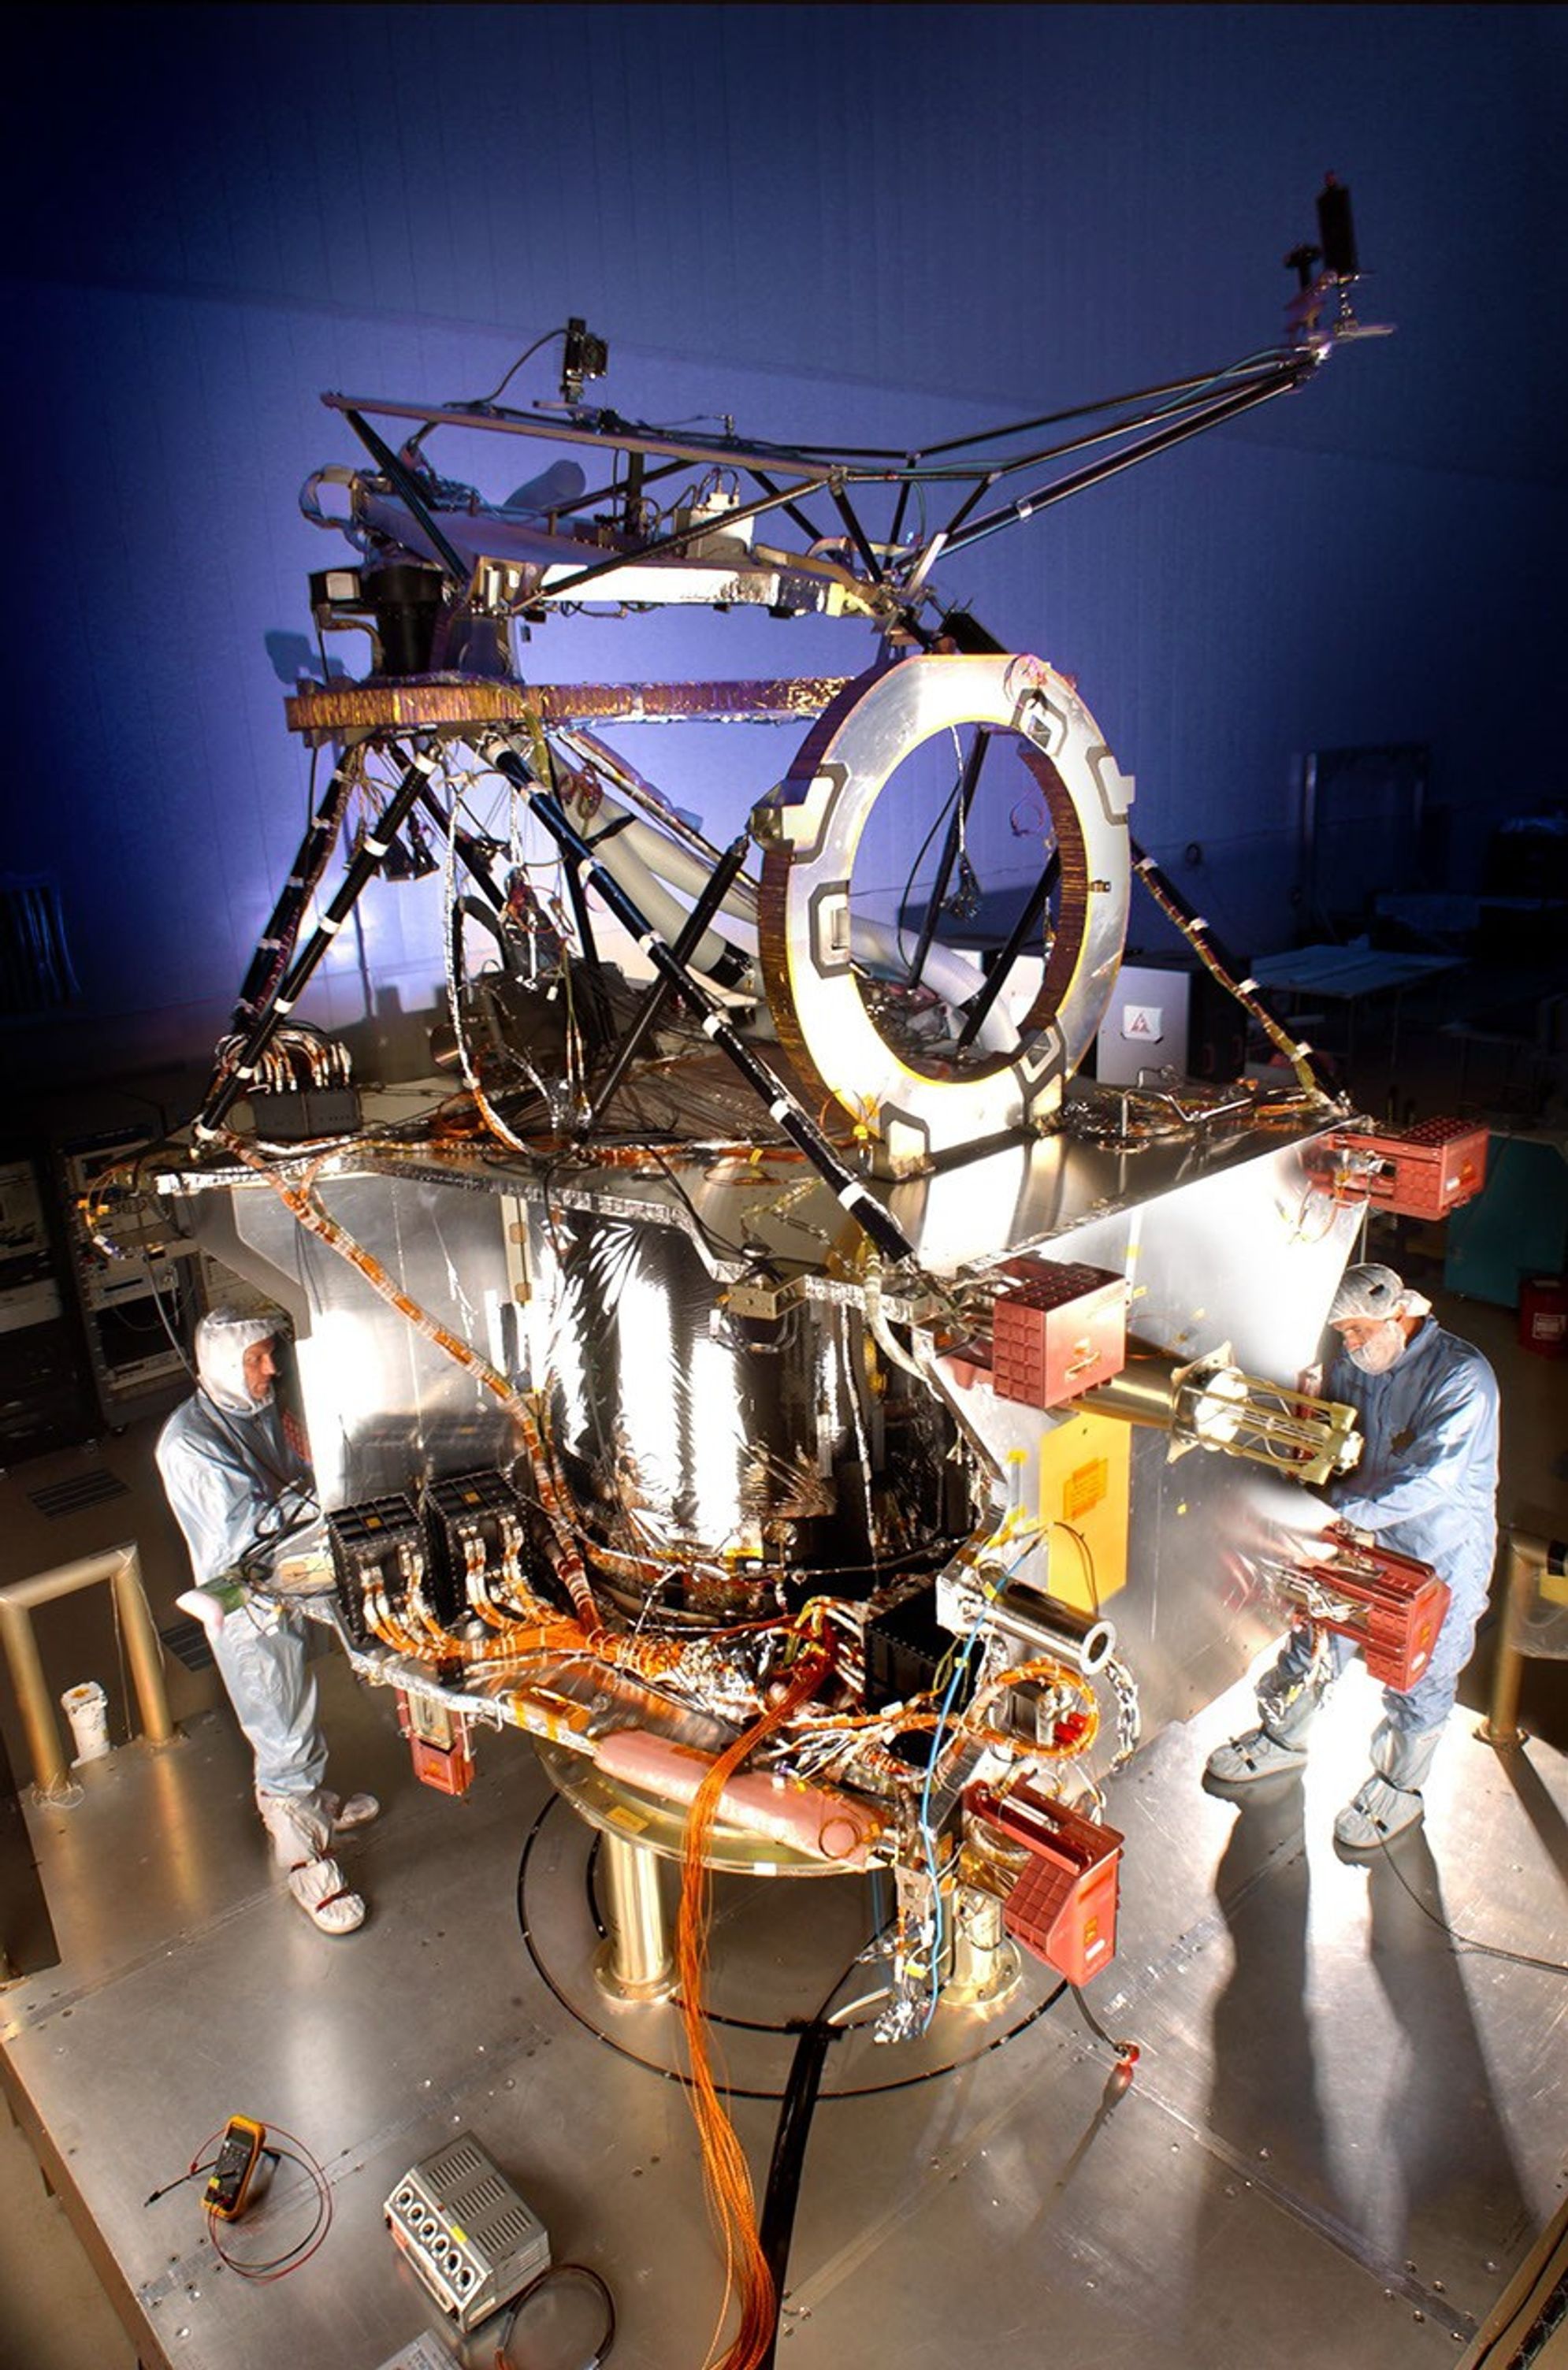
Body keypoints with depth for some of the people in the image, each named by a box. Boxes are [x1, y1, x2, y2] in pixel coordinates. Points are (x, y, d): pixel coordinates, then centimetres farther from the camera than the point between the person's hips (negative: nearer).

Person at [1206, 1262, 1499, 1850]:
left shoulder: (1461, 1377, -26)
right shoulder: (1356, 1363, -5)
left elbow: (1430, 1481, -32)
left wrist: (1341, 1510, -31)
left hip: (1439, 1558, -6)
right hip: (1364, 1542, 6)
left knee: (1417, 1678, 12)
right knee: (1314, 1640, 18)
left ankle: (1398, 1790, 36)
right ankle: (1285, 1739, 43)